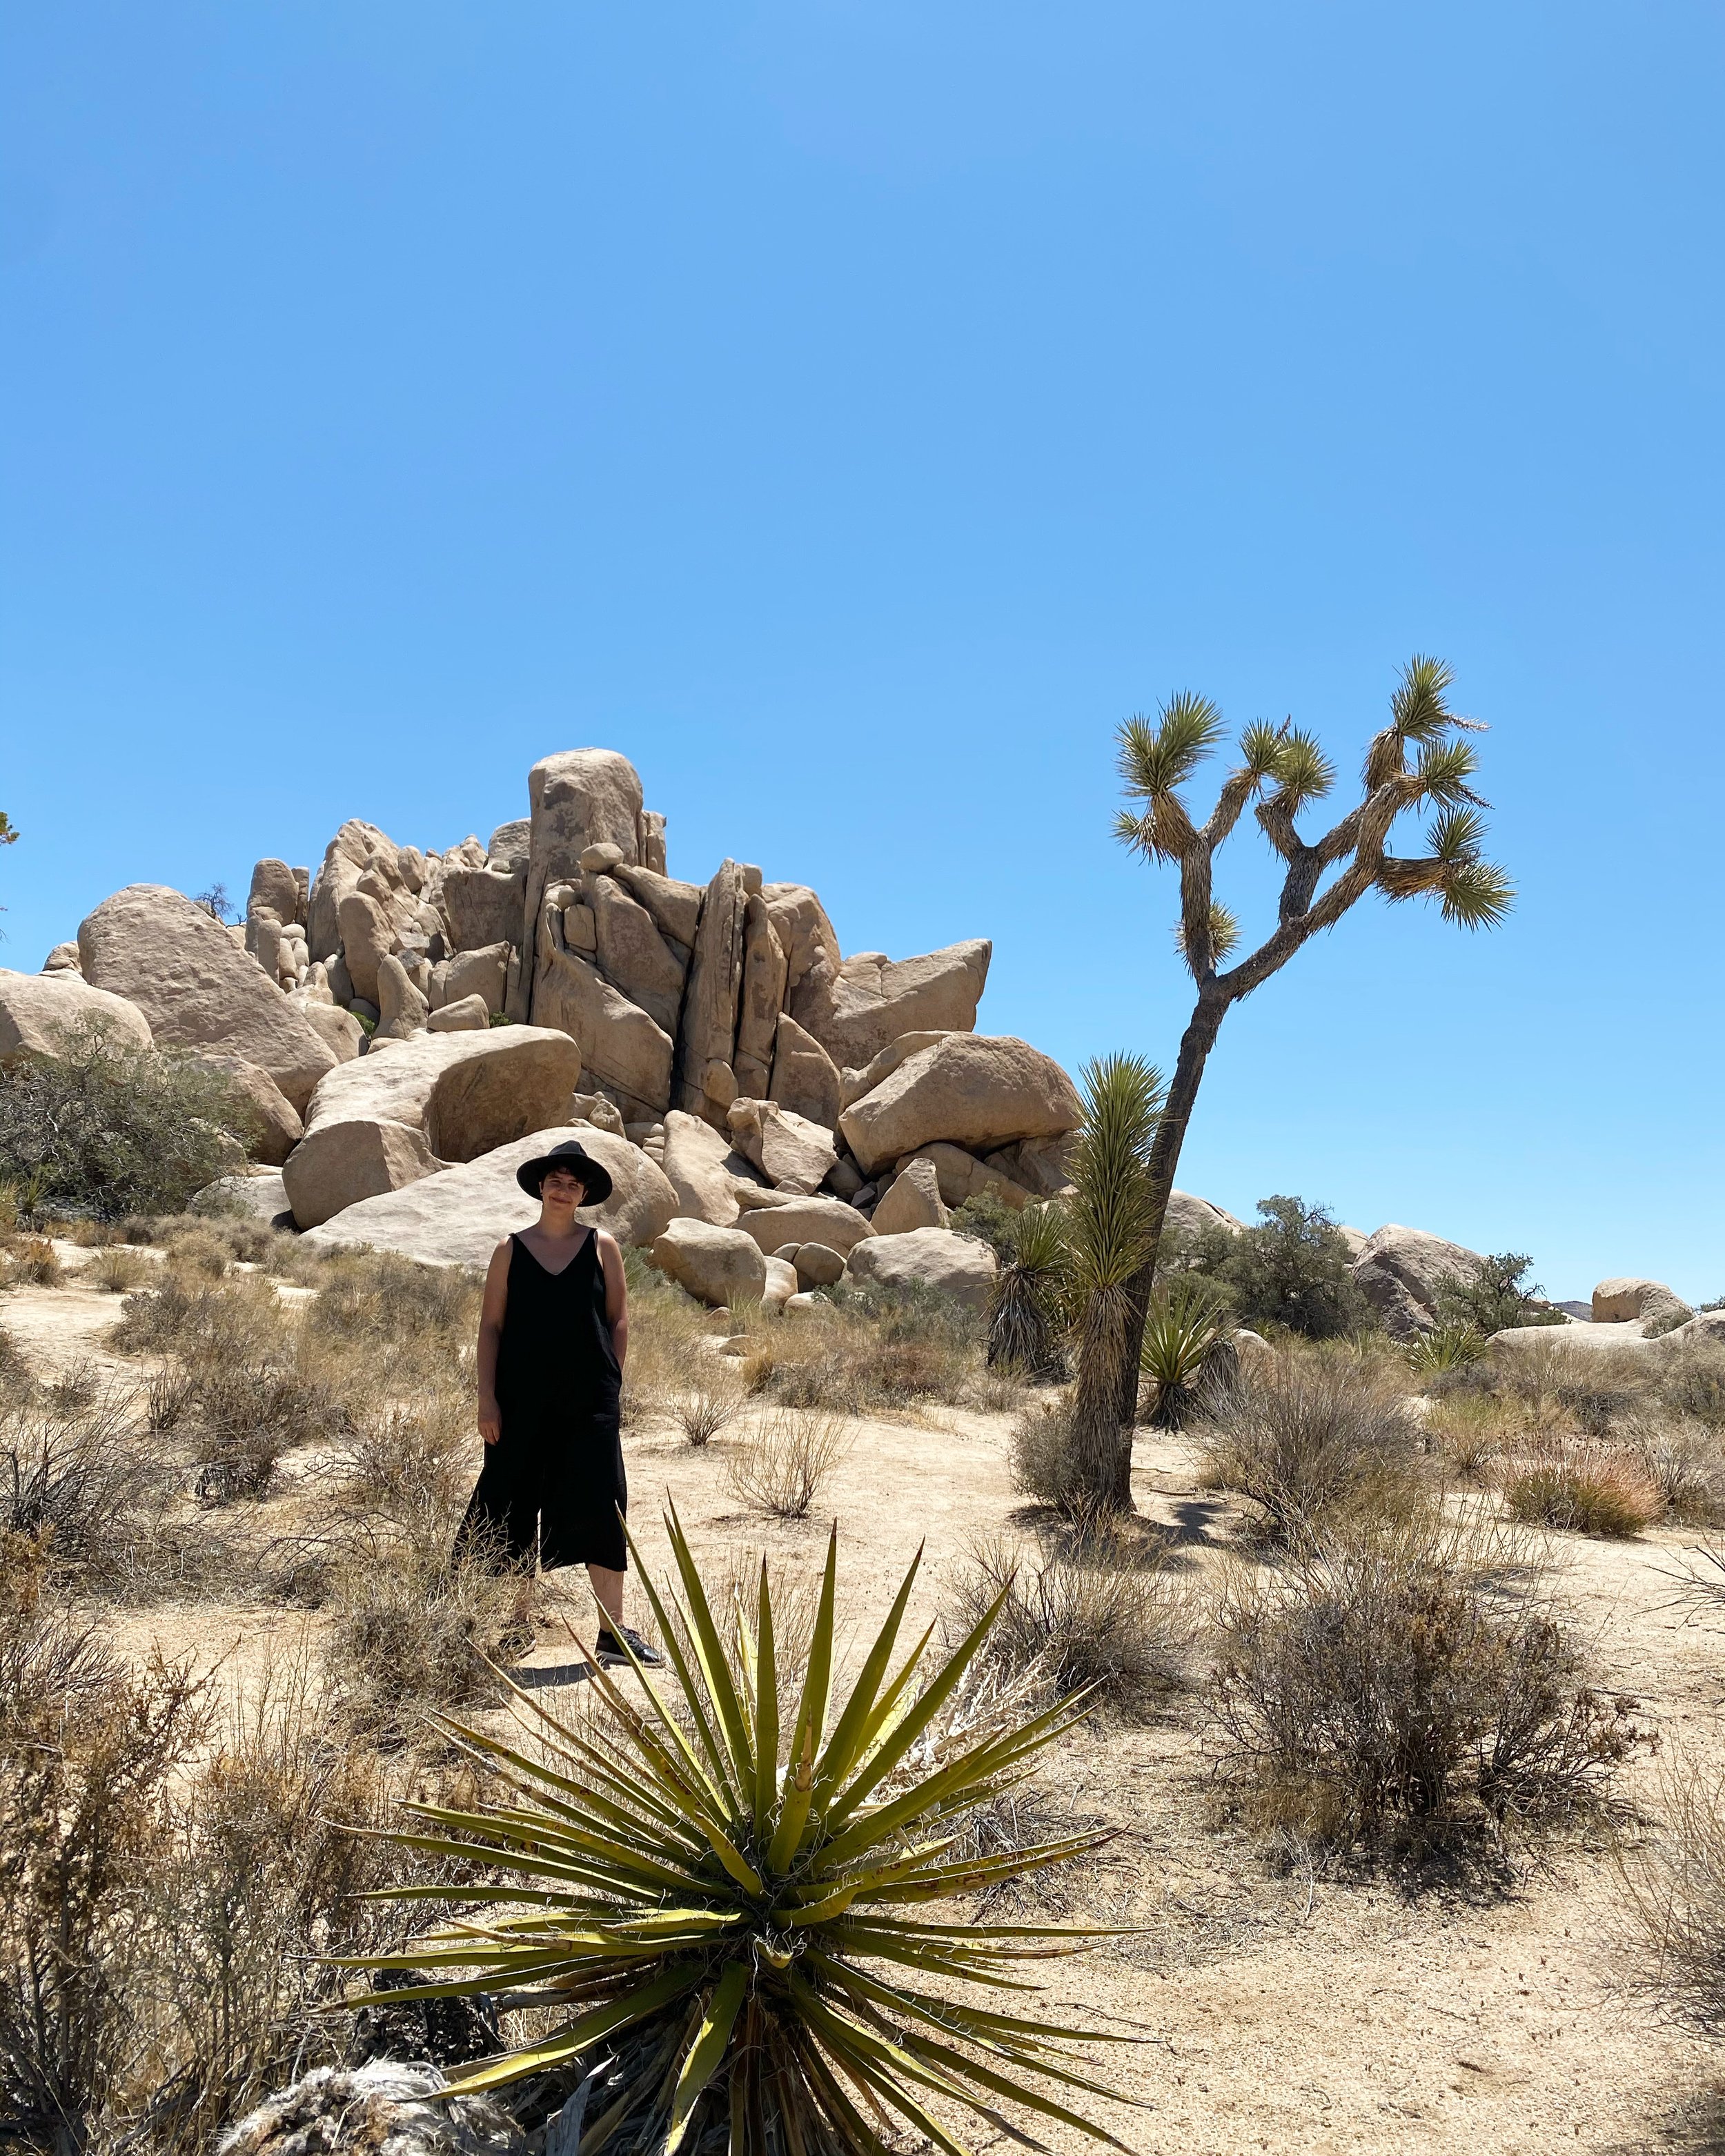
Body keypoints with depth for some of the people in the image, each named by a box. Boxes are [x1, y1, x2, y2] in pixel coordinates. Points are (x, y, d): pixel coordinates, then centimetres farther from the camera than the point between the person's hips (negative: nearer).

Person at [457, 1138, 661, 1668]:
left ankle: (613, 1632, 7)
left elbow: (618, 1320, 7)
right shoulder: (511, 1250, 5)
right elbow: (490, 1326, 3)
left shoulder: (602, 1246, 5)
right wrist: (487, 1398, -4)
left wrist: (611, 1386, 0)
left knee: (601, 1510, -1)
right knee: (513, 1509, 5)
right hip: (522, 1401, 0)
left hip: (588, 1404, 0)